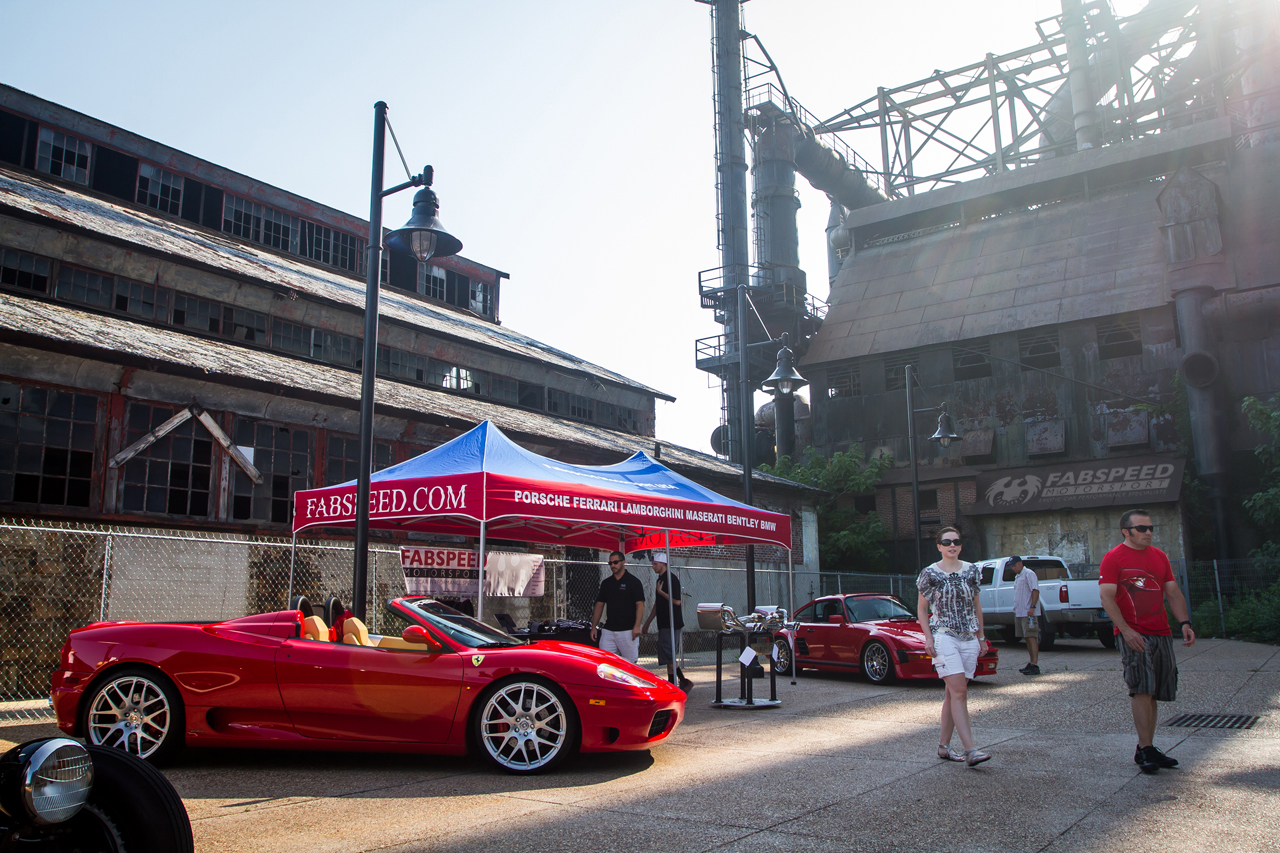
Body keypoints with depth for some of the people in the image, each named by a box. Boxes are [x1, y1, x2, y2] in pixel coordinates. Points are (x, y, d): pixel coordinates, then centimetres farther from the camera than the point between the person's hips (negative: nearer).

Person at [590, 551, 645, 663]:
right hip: (608, 630, 5)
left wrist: (637, 626, -18)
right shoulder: (606, 583, 13)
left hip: (628, 630, -5)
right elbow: (599, 605, 15)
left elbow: (640, 604, -8)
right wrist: (594, 626, 8)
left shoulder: (633, 581, -2)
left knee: (630, 663, 0)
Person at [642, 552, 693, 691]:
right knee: (668, 656, 9)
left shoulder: (671, 579, -12)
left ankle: (684, 681, -6)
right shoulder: (660, 580, 17)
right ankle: (671, 685, 12)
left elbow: (677, 601, -20)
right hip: (664, 625, 10)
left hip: (671, 624, -10)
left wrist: (661, 592, -16)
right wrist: (647, 623, 23)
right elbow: (657, 604, 23)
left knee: (667, 655, -11)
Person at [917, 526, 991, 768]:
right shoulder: (930, 573, -2)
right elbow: (921, 608, 3)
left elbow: (976, 604, 17)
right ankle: (970, 750, -16)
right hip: (944, 637, -4)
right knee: (959, 691, -14)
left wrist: (981, 635, 15)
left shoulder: (971, 571, 8)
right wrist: (928, 638, -6)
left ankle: (944, 745, 17)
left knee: (953, 693, 8)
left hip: (969, 638, 4)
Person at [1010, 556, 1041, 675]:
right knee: (1027, 638, 12)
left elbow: (1035, 590, -18)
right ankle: (1031, 663, 17)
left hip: (1028, 613, -10)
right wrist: (1016, 608, 20)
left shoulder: (1029, 574, -9)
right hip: (1020, 613, 10)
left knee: (1031, 637, -12)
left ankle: (1035, 665, -15)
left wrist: (1032, 607, -26)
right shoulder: (1018, 577, 20)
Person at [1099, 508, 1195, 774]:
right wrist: (1126, 630, -21)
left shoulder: (1159, 556, 15)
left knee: (1153, 693, 9)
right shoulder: (1114, 558, -5)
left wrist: (1184, 623, 4)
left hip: (1161, 633, 6)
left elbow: (1173, 592, 18)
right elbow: (1107, 596, -11)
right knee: (1142, 689, -14)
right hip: (1133, 634, -6)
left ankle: (1146, 748, 17)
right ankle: (1145, 749, -10)